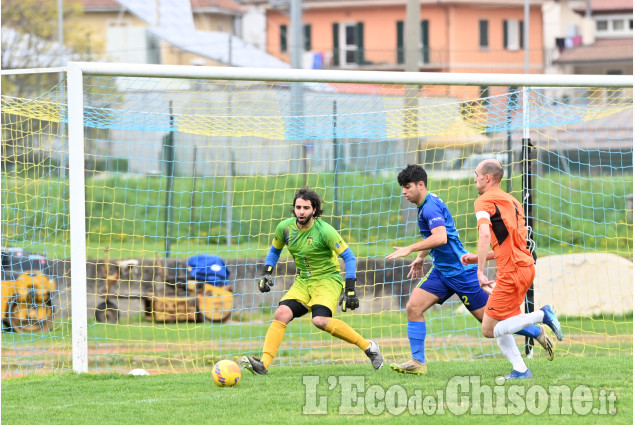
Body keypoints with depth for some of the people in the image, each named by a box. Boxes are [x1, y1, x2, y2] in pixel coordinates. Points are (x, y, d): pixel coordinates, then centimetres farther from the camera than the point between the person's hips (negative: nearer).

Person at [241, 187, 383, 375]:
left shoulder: (324, 231, -18)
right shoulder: (285, 228, -2)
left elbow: (349, 257, -13)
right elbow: (275, 250, 19)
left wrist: (350, 290, -19)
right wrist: (266, 273, 5)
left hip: (328, 279, -5)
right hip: (303, 281, 5)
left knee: (320, 320, -29)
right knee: (281, 314, -18)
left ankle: (368, 346, -16)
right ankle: (263, 364, -22)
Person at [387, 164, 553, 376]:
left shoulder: (431, 206, -19)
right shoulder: (424, 205, 12)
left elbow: (440, 238, -34)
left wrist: (409, 249, -30)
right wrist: (421, 257, 25)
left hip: (460, 270, -10)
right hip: (441, 271, 10)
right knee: (413, 307, -4)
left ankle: (537, 332, 13)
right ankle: (418, 362, -2)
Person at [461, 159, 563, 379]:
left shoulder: (484, 202, -6)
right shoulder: (511, 201, 21)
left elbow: (485, 235, -23)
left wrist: (480, 272, -22)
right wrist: (477, 258, 25)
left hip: (511, 272, -9)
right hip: (525, 266, 9)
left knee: (489, 329, -5)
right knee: (498, 326, 16)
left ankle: (541, 315, -14)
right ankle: (520, 370, 7)